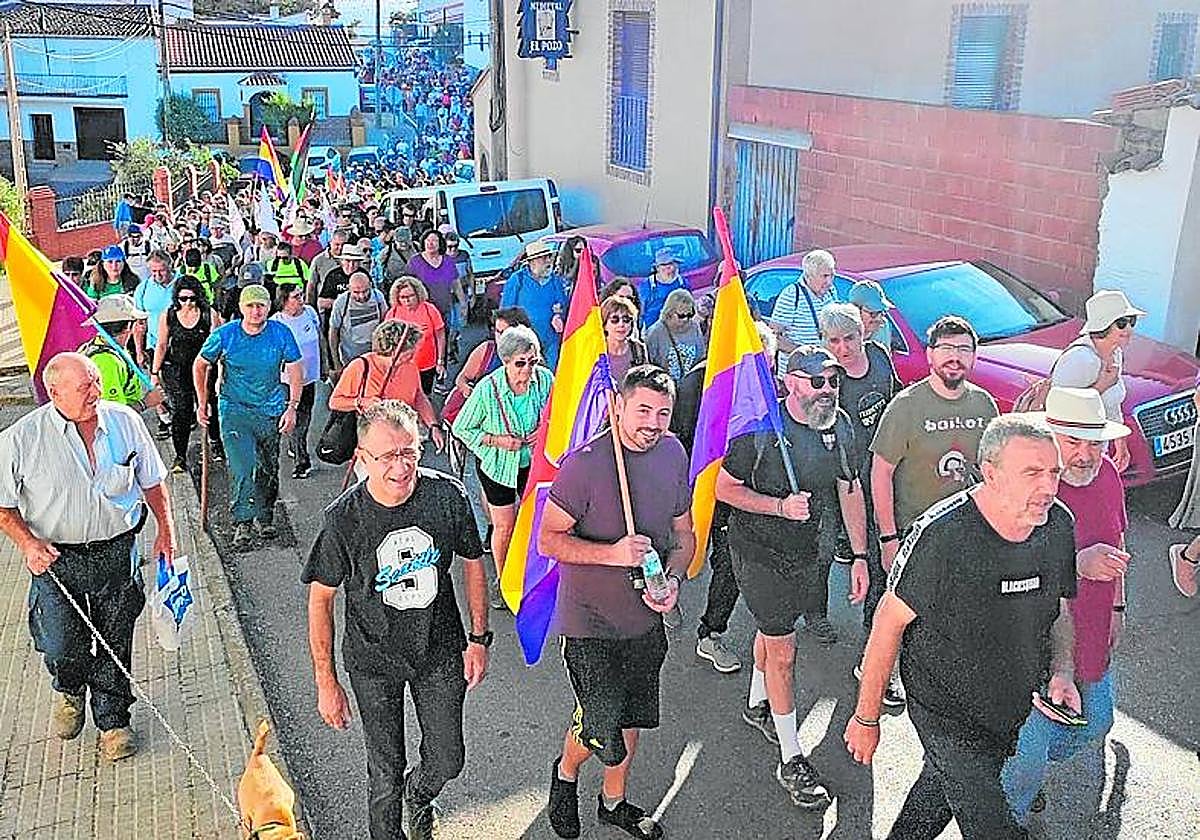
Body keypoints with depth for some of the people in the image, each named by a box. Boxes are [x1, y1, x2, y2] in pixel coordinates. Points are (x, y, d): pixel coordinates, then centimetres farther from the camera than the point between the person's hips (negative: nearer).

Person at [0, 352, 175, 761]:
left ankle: (113, 719, 32)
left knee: (116, 642, 10)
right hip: (55, 558, -2)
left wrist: (165, 528, 6)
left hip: (116, 552, 2)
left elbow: (152, 480, 10)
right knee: (59, 645, -4)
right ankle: (70, 690, 33)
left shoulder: (125, 422, -3)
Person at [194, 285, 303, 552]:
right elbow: (200, 365, 7)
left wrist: (292, 407, -8)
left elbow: (294, 372, 0)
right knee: (242, 468, -14)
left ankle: (265, 517, 31)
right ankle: (242, 524, -7)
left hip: (271, 410, 2)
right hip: (234, 409, -2)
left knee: (269, 469, 13)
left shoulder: (281, 334, -5)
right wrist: (202, 403, 5)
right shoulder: (224, 335, -7)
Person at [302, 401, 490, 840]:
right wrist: (326, 682, -8)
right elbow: (320, 600, -10)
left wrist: (479, 637, 1)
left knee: (447, 761, 16)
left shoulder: (447, 495, -18)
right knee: (386, 772, 10)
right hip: (374, 660, -2)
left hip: (441, 651, 2)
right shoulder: (344, 517, -23)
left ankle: (419, 795, 52)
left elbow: (472, 563, 0)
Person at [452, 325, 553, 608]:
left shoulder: (545, 379, -18)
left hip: (535, 461, 2)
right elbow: (461, 428, -14)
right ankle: (501, 580, 34)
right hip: (499, 465, -2)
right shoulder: (488, 388, -26)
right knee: (504, 525, 9)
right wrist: (496, 440, -24)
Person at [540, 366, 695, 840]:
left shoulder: (673, 454, -2)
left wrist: (672, 580, -10)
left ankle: (614, 802, 45)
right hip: (590, 622, -6)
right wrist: (613, 554, -28)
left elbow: (683, 533, 8)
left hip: (646, 616, 6)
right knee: (600, 726, -4)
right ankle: (566, 773, 31)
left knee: (631, 719, 20)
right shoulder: (585, 463, -21)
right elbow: (548, 539, -16)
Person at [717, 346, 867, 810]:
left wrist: (860, 556, 5)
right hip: (758, 550, -6)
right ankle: (791, 760, 6)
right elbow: (725, 487, -15)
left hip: (805, 551, 6)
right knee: (782, 650, -4)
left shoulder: (841, 427, -4)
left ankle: (757, 705, 49)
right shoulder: (761, 426, -21)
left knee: (775, 627, 25)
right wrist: (780, 506, -27)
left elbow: (850, 490, 6)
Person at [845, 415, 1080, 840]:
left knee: (941, 789, 26)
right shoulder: (941, 534, -30)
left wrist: (1062, 672, -10)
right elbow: (889, 623, -20)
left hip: (1018, 710, 6)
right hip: (946, 714, -6)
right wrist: (866, 718, -13)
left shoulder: (1059, 524, -10)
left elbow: (1060, 608, 8)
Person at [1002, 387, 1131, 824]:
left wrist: (1117, 606, 17)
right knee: (1030, 740, 6)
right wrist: (1080, 564, -41)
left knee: (1097, 721, 27)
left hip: (1092, 632, 8)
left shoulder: (1106, 474, -4)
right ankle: (1012, 817, 35)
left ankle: (1028, 767, 52)